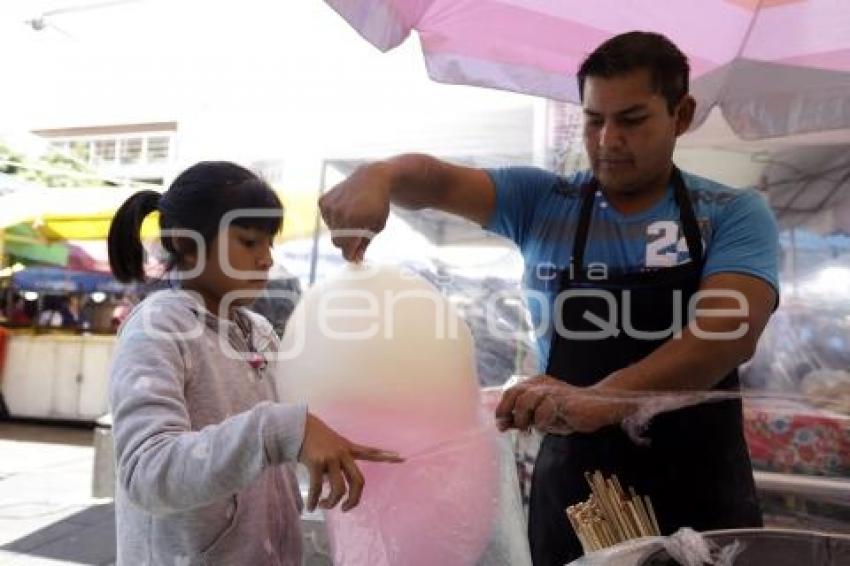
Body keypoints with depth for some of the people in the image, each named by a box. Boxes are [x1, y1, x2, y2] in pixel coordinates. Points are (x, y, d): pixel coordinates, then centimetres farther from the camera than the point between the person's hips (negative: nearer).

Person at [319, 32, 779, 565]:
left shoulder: (735, 215, -4)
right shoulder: (542, 201, 2)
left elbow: (732, 329, -20)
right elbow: (438, 182, -5)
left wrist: (601, 399, -37)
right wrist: (380, 175, -30)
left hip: (702, 490, 0)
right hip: (575, 486, 1)